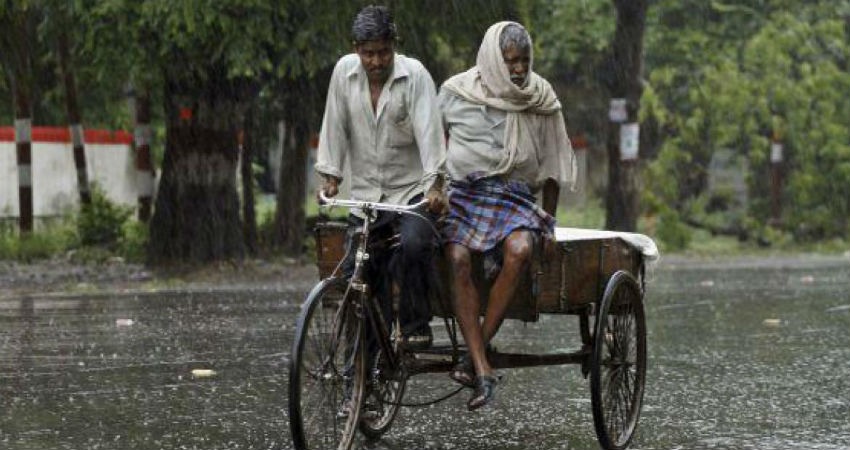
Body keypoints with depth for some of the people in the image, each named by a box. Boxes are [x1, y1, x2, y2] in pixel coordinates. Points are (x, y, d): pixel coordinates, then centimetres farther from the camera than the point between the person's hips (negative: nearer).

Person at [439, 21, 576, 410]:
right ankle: (483, 369, -35)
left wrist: (549, 222, 12)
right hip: (461, 192, -1)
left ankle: (472, 356, -30)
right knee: (459, 258, -32)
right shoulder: (455, 93, 2)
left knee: (520, 250, -34)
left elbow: (551, 166, 14)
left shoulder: (541, 99, 6)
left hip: (513, 196, 1)